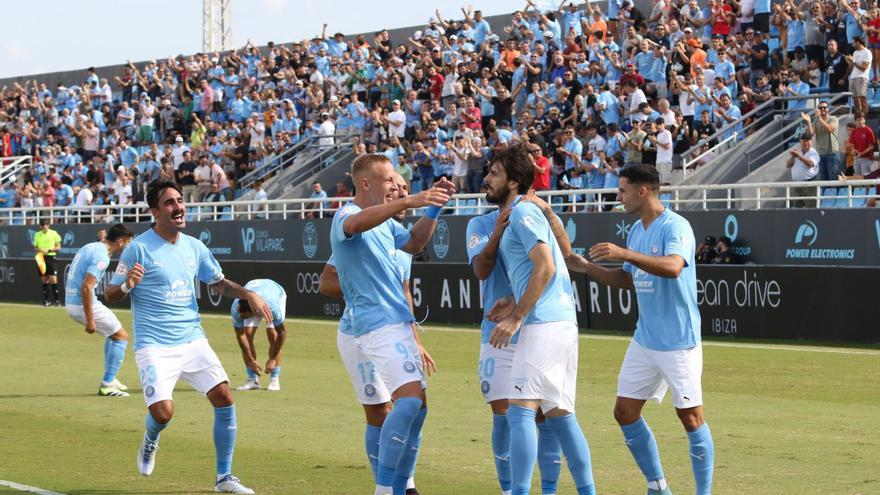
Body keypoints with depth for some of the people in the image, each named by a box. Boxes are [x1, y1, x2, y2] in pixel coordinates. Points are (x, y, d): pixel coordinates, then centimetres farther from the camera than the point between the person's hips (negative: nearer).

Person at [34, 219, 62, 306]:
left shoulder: (53, 233, -1)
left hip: (51, 257, -3)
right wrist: (39, 250, -8)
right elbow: (35, 247, 14)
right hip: (41, 258, 3)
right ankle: (46, 300, 12)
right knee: (44, 280, 6)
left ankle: (56, 300, -6)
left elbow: (58, 247, -1)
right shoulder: (37, 235, 9)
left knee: (53, 279, -10)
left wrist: (48, 250, -15)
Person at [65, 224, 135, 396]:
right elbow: (86, 287, -25)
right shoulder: (101, 256, -18)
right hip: (83, 304, -10)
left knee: (113, 333, 25)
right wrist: (89, 320, -23)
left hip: (70, 303, 10)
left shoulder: (90, 247, 12)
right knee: (121, 336, 2)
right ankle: (107, 385, -2)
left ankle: (109, 379, 26)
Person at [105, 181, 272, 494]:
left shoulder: (194, 247, 9)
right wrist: (127, 285, -27)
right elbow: (110, 296, -5)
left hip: (193, 341, 5)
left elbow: (218, 283, 23)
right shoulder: (139, 248, -8)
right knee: (163, 412, -20)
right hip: (154, 347, -5)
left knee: (224, 397, -8)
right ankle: (150, 440, 20)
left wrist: (248, 294, 6)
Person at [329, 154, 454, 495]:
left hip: (398, 322, 10)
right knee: (410, 398, -23)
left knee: (417, 405, 10)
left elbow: (414, 243, 29)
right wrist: (409, 202, -47)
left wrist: (434, 207, 12)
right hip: (378, 323, -10)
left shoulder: (385, 222, 18)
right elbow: (356, 224, -34)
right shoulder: (345, 217, -11)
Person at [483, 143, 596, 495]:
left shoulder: (523, 212, -7)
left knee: (520, 410, -12)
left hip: (544, 325, -10)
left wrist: (516, 317, -17)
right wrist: (515, 304, 12)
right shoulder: (513, 216, 22)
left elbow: (545, 267, -17)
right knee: (560, 415, 12)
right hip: (561, 323, 10)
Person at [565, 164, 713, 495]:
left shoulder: (675, 226, -15)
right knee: (625, 412, 9)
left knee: (691, 417, -3)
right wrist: (586, 268, 10)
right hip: (644, 341, 9)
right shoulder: (636, 230, 11)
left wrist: (625, 254, -40)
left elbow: (673, 267, -33)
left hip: (678, 341, -9)